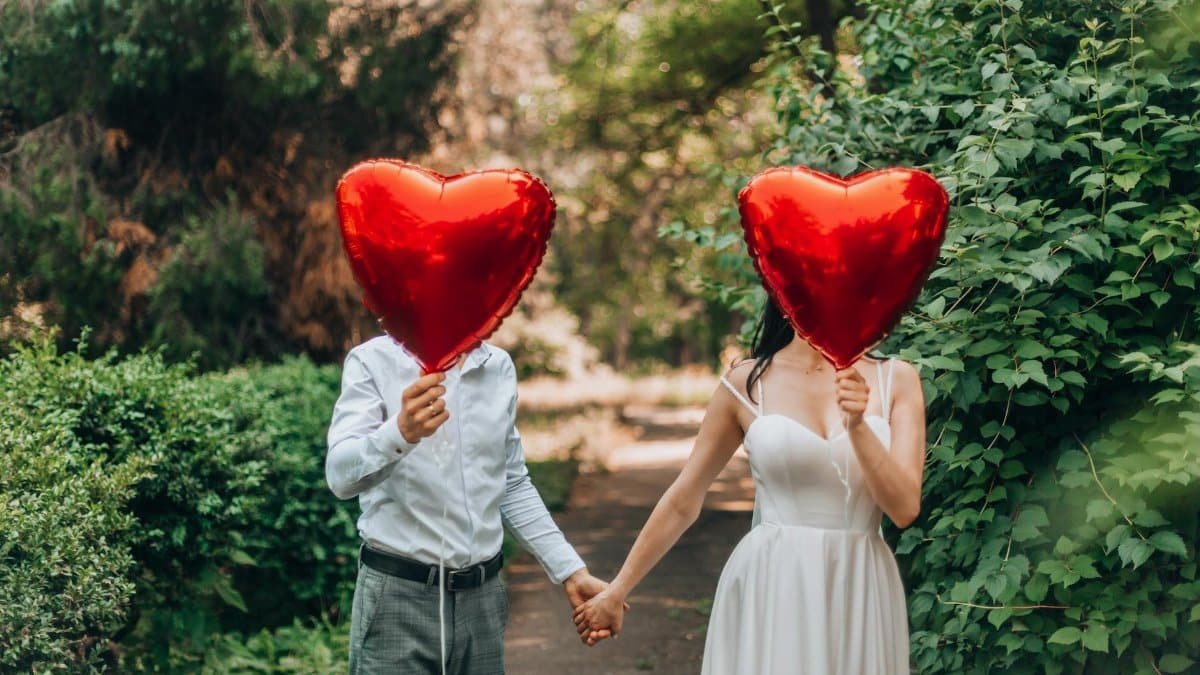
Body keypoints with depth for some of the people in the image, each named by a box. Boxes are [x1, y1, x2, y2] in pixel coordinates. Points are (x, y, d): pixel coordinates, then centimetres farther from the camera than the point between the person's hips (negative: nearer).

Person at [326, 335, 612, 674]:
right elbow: (341, 475, -21)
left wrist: (570, 571, 9)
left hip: (482, 596, 4)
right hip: (398, 594, -4)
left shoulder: (499, 366, 7)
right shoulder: (372, 360, -7)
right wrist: (401, 432, -39)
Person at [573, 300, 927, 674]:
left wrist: (858, 426, -20)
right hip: (769, 591, -1)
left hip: (861, 596, 1)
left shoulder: (895, 380, 1)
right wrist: (616, 591, 9)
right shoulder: (747, 383, 0)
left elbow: (904, 507, -6)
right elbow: (682, 502, 6)